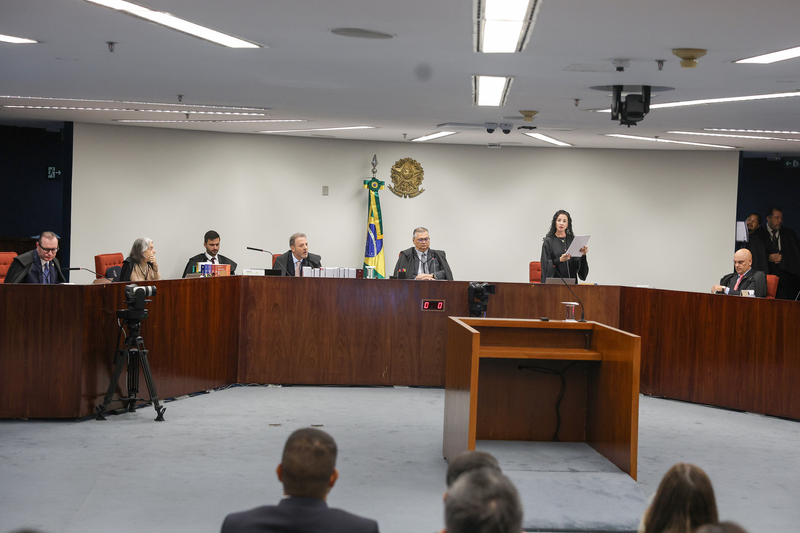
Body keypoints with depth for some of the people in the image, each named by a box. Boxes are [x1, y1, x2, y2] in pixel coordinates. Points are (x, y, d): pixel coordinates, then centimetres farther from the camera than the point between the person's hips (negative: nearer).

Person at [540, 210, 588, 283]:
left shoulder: (572, 240, 9)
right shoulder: (548, 241, 0)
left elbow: (579, 263, 4)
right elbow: (546, 265, -7)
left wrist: (583, 254, -16)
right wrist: (559, 260, -22)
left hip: (571, 280, 3)